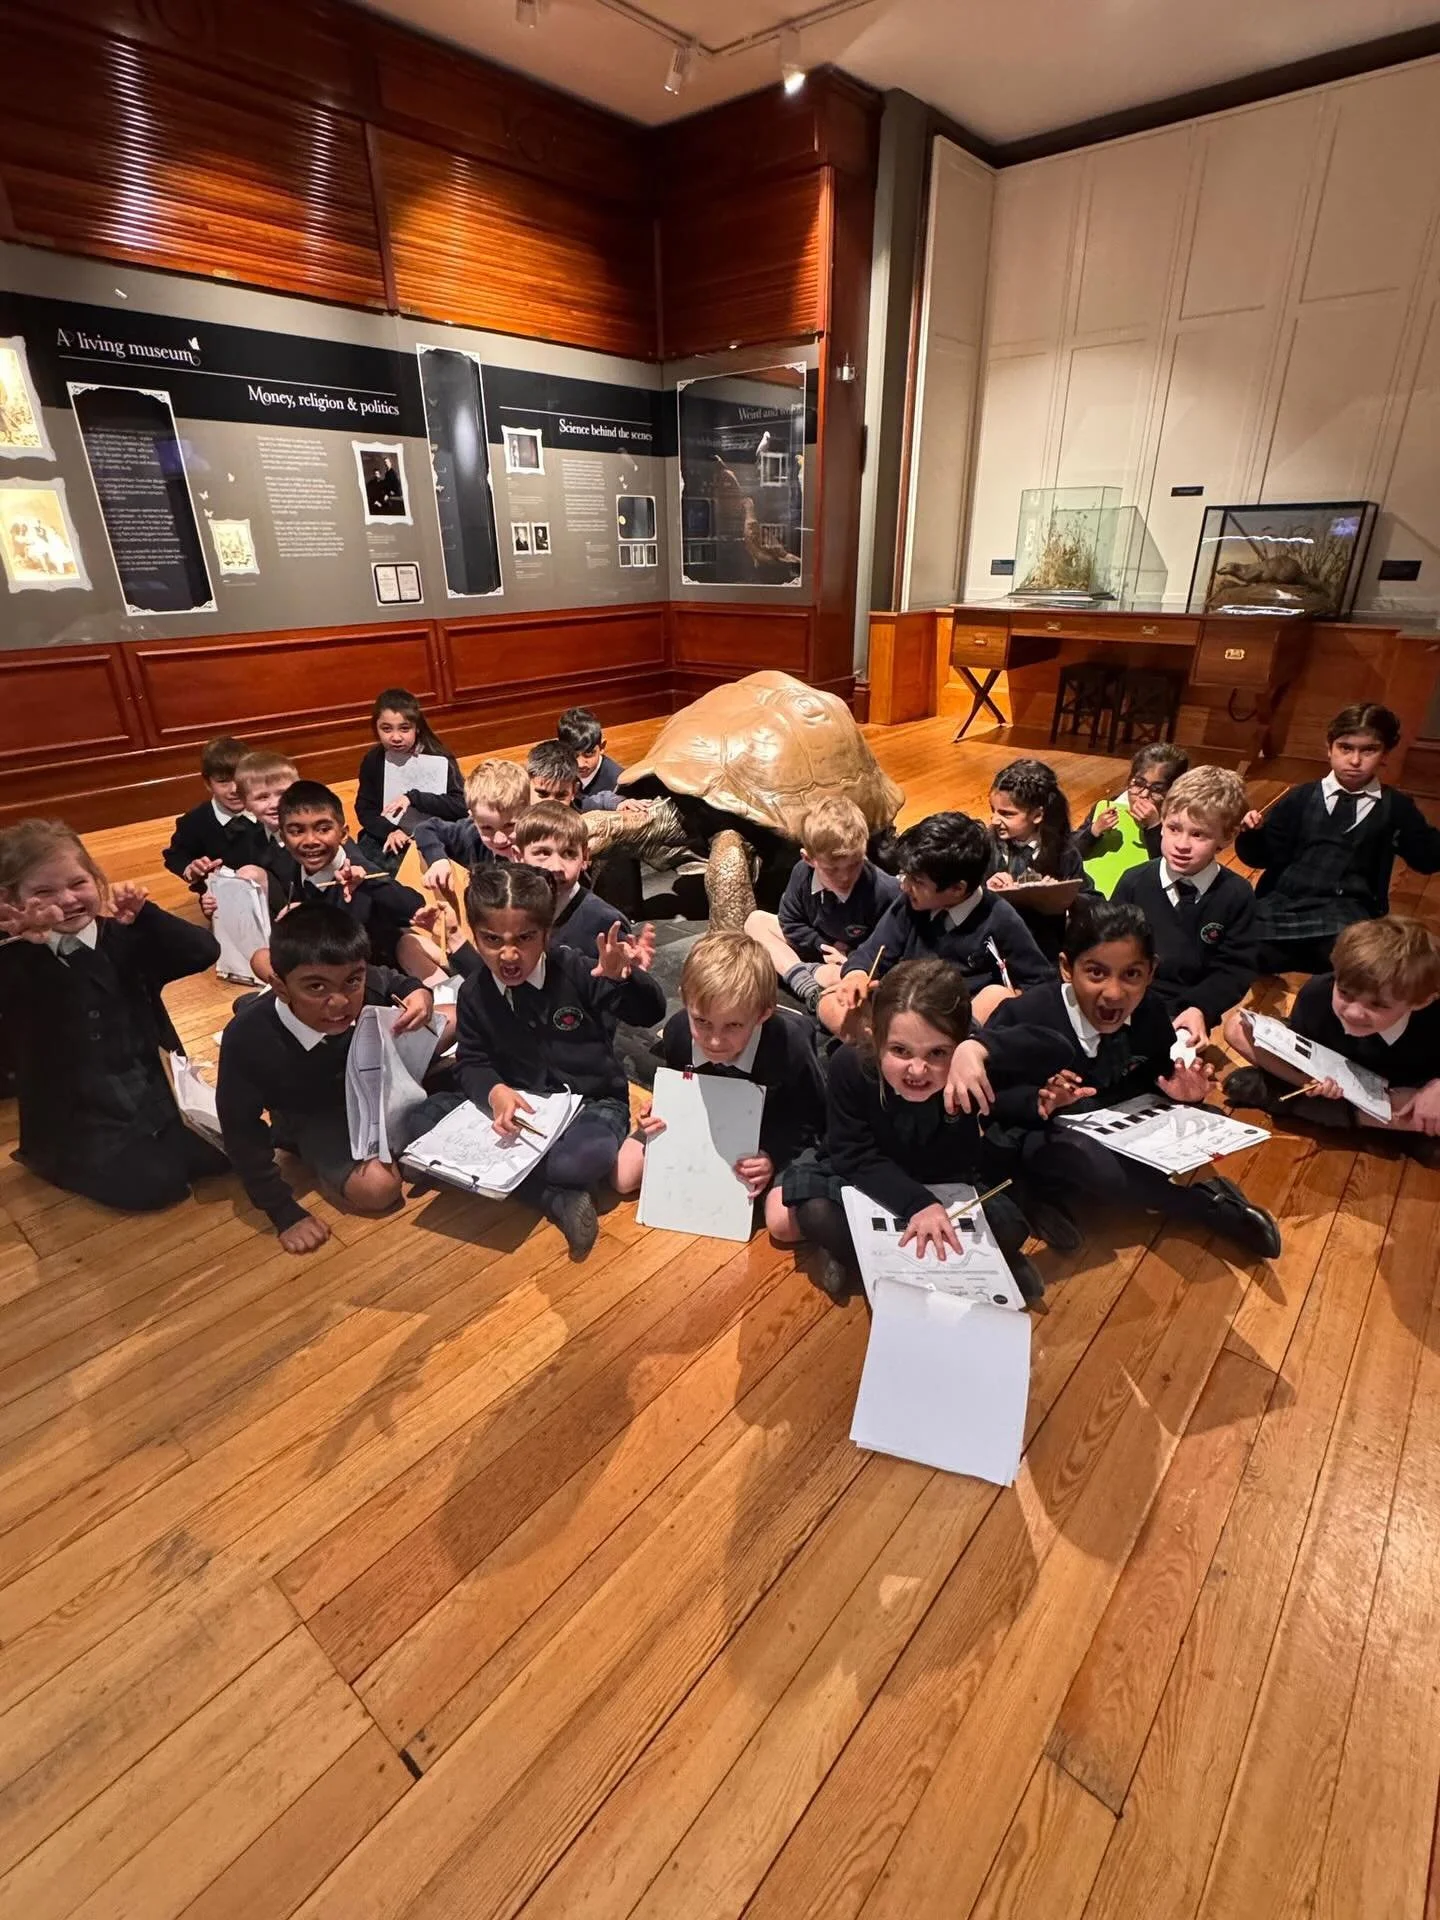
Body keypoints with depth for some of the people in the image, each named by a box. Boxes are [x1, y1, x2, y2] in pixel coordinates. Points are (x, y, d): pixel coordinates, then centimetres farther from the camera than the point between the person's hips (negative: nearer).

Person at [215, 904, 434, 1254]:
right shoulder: (248, 1039, -38)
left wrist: (420, 995, -31)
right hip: (313, 1117, -4)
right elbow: (242, 1132, -25)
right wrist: (286, 1215, -21)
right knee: (377, 1188, -22)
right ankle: (312, 1158, 9)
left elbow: (402, 985, -5)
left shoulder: (370, 985, -32)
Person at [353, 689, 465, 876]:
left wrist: (414, 798, -25)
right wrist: (389, 831, -13)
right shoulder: (373, 760, 2)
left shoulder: (438, 759, -10)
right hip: (385, 835, 4)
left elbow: (461, 806, -19)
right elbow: (364, 808, 6)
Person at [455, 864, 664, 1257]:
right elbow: (471, 1062, 1)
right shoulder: (473, 994, -1)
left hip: (594, 1102, -4)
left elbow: (649, 1015, -15)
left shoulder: (575, 971, -13)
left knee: (581, 1161, -38)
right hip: (522, 1106, 4)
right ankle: (562, 1199, -20)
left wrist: (627, 979, -37)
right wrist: (494, 1091, -22)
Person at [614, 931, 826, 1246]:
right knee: (621, 1178, -5)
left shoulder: (789, 1043, -35)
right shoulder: (677, 1031, -24)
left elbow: (813, 1115, -17)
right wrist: (658, 1114, -18)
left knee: (785, 1225, -25)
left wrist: (774, 1156, -30)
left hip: (773, 1137, -3)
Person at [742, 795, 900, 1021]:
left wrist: (850, 957, -19)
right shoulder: (802, 872, -16)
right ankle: (806, 984, -22)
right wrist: (823, 946, -12)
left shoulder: (885, 891, -30)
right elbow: (790, 923, -2)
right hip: (818, 948, 7)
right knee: (756, 921, -5)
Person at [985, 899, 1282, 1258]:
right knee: (1079, 1159, -35)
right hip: (1036, 1134, -5)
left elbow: (1159, 1072, 5)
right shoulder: (1022, 1018, -26)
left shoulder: (1149, 1009, -11)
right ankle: (1208, 1203, -14)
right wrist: (1039, 1102, -37)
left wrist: (1181, 1090, -17)